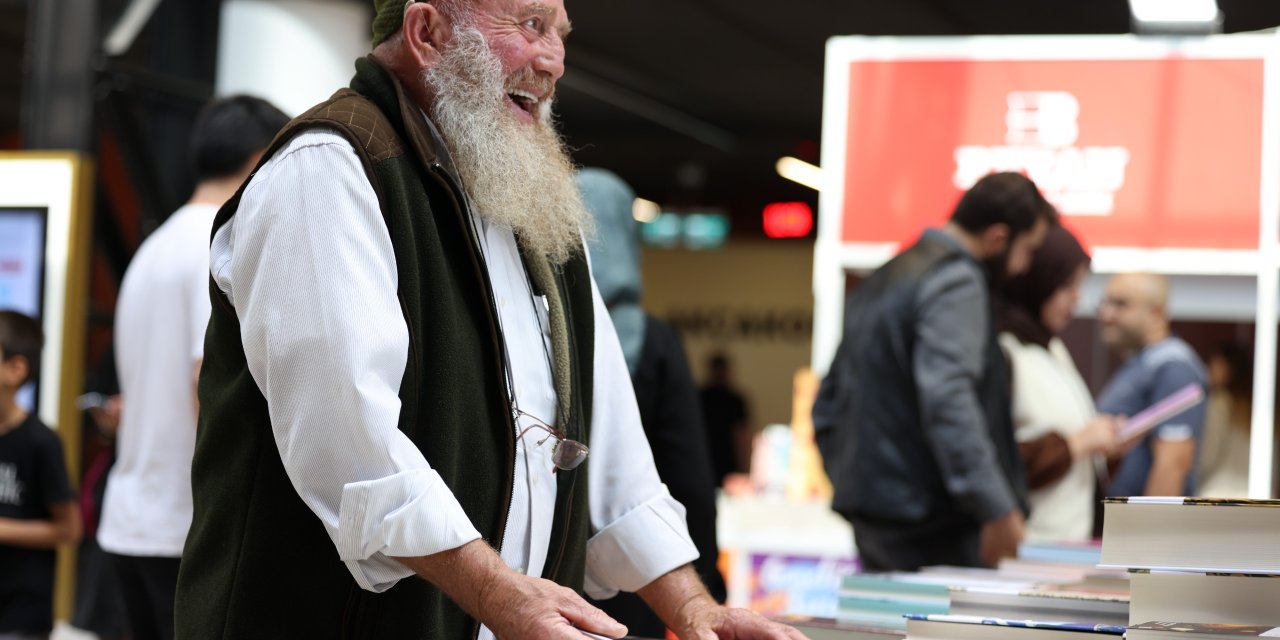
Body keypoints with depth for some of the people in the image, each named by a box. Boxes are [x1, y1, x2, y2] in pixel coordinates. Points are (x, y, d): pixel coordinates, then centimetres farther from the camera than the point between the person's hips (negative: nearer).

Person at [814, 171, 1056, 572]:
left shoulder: (882, 281, 19)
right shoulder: (957, 282, -11)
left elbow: (828, 405, 23)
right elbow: (948, 400, -24)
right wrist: (997, 508, -25)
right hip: (933, 524, -9)